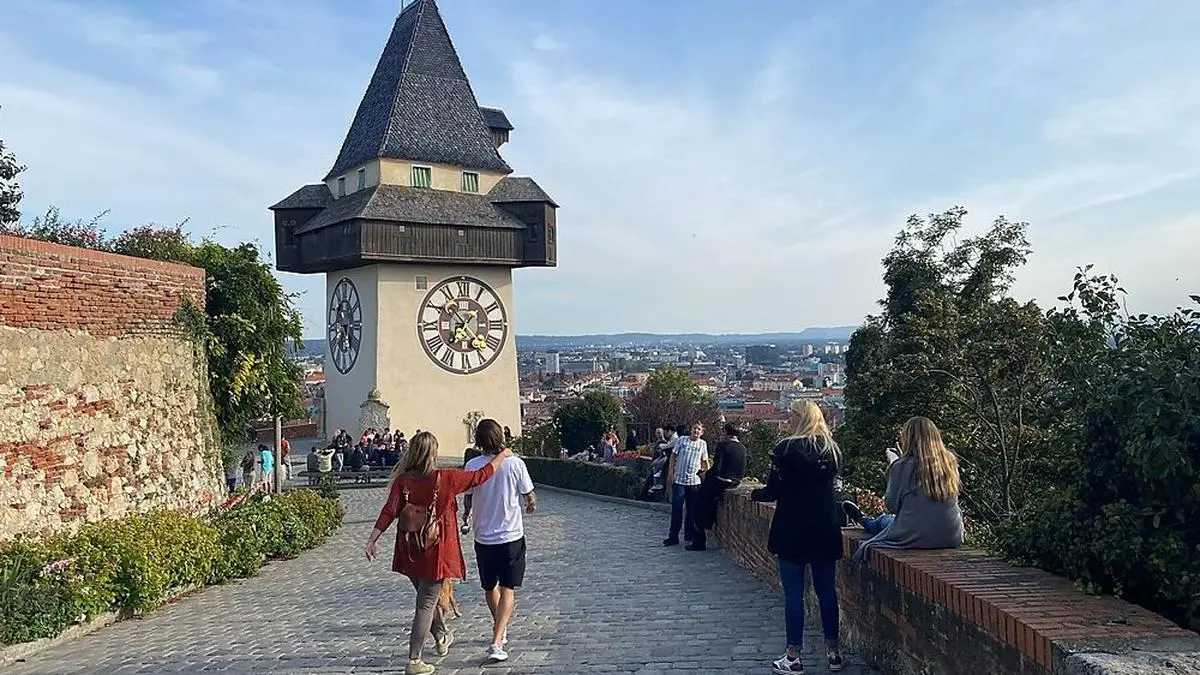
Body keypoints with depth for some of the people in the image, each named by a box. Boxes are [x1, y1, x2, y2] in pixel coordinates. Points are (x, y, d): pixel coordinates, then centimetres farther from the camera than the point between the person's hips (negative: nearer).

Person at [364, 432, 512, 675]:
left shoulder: (402, 480, -6)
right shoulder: (445, 478, -14)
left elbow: (389, 511, -10)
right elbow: (481, 476, -5)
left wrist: (372, 540, -4)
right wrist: (502, 456, 10)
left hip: (410, 551, 5)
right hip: (435, 552, -4)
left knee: (427, 596, 23)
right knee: (426, 604, 3)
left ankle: (442, 637, 44)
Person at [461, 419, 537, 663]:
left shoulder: (472, 466, -7)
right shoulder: (515, 463, -12)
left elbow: (467, 499, 6)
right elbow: (530, 499, -5)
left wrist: (465, 518, 28)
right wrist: (531, 506, 19)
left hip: (483, 537, 2)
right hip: (511, 536, -2)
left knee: (490, 588, 21)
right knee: (508, 591, 3)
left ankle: (500, 631, 40)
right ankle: (496, 643, -11)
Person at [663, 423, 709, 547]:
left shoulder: (703, 444, 6)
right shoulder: (682, 440, 1)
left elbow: (705, 461, 13)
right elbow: (673, 456, 4)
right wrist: (670, 472, -3)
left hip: (694, 481, 2)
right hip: (679, 480, -2)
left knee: (692, 509, 9)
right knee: (676, 509, -3)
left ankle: (689, 534, 23)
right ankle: (673, 536, 0)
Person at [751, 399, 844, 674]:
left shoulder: (786, 448, -12)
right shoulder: (832, 450, 5)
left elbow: (773, 491, -10)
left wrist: (755, 494, 9)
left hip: (793, 529, -5)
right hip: (826, 528, 5)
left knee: (793, 593, 1)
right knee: (827, 590, 13)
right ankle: (833, 651, 23)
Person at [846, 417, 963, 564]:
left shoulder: (902, 466, -14)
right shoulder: (950, 461, -1)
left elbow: (892, 505, -6)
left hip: (916, 537, -4)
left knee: (883, 521, 27)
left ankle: (863, 520, 56)